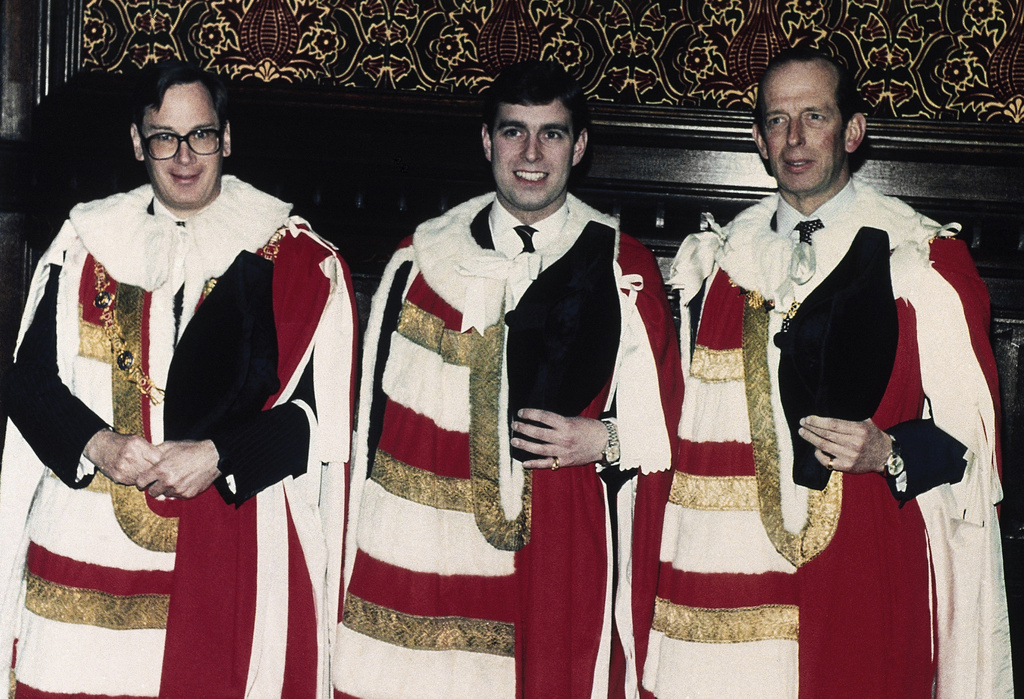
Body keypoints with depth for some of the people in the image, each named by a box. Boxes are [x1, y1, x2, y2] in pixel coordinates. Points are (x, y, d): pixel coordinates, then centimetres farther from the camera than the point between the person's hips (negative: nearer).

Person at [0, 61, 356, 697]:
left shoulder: (295, 257, 2)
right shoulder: (86, 244, 10)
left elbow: (320, 413, -2)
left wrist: (218, 456, -15)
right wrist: (98, 445, -11)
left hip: (234, 544, -2)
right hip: (89, 544, 2)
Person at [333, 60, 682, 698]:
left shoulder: (624, 269, 5)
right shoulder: (421, 260, 9)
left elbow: (662, 423, 8)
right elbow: (375, 411, 12)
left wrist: (602, 439, -12)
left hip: (562, 558, -1)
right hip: (418, 551, 1)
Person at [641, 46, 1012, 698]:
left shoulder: (923, 261, -1)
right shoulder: (721, 258, 11)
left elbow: (971, 431, -2)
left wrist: (889, 453, -18)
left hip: (864, 566, -3)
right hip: (730, 565, 3)